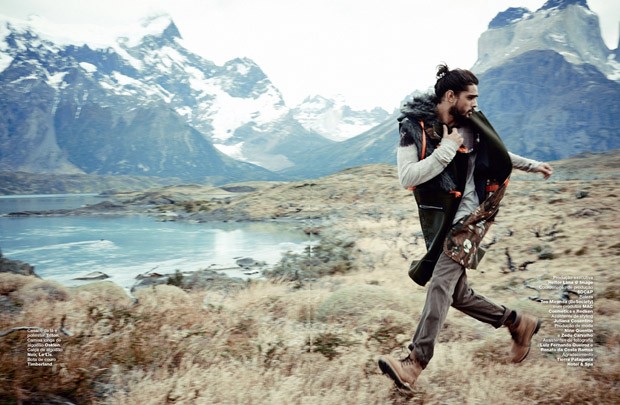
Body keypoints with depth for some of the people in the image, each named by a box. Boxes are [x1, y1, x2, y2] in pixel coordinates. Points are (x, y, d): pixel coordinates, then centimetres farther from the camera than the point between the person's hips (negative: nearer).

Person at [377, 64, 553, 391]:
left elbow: (497, 153, 24)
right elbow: (407, 177, -18)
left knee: (441, 284, -18)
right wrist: (446, 149, -17)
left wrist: (532, 165, 33)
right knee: (458, 295, 7)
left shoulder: (472, 125, 4)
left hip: (468, 216, -1)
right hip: (438, 222, 2)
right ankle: (519, 324, 28)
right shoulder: (414, 128, -6)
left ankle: (414, 363, -20)